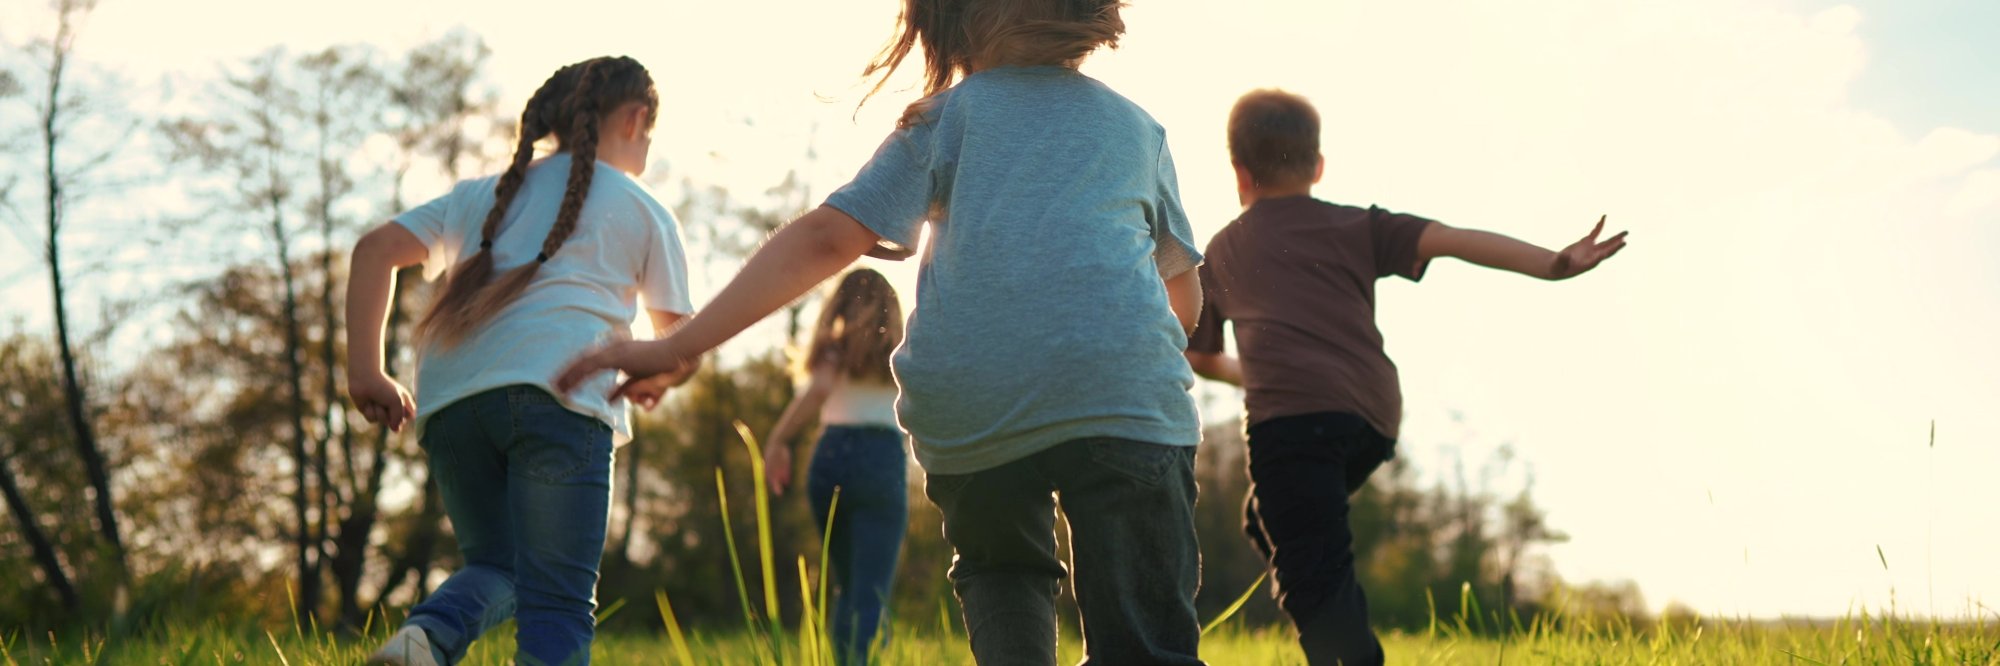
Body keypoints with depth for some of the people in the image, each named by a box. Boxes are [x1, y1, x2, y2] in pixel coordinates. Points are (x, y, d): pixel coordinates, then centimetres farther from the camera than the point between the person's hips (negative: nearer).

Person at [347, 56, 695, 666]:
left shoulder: (485, 193, 29)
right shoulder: (643, 212, 19)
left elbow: (375, 250, 17)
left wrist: (365, 372, 12)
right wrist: (647, 382, 41)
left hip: (450, 398, 4)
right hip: (558, 391, -4)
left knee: (496, 566, 17)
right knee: (557, 605, -6)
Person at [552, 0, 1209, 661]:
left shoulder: (947, 115, 16)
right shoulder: (1139, 127, 23)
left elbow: (825, 238, 4)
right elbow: (1186, 304, 29)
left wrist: (676, 347, 2)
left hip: (965, 404, 1)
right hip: (1123, 393, 0)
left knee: (1000, 575, 28)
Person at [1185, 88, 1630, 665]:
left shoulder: (1222, 253, 21)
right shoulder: (1354, 227, 19)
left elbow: (1200, 357, 32)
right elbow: (1450, 240, 4)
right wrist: (1553, 264, -4)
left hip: (1292, 413, -4)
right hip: (1373, 418, 4)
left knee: (1314, 578, -10)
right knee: (1267, 521, 26)